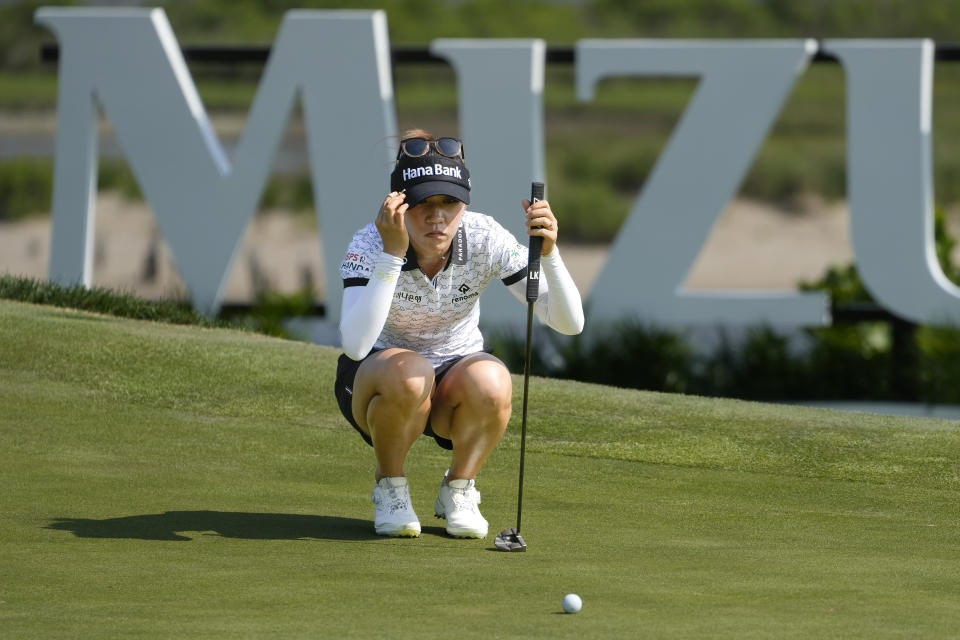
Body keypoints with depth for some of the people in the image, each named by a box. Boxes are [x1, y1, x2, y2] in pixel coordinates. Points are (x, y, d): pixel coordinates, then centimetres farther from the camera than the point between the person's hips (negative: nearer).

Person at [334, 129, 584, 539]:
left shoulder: (485, 239, -20)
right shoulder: (369, 245, -25)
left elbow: (569, 322, -24)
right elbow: (354, 344, -42)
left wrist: (548, 251, -41)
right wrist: (392, 254, -46)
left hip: (457, 372, 2)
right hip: (376, 378, -2)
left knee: (491, 382, -34)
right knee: (408, 375, -38)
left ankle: (458, 489, -4)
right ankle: (389, 489, -8)